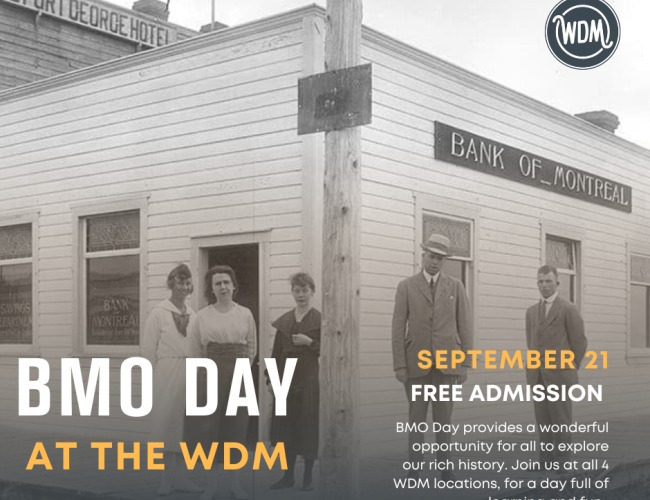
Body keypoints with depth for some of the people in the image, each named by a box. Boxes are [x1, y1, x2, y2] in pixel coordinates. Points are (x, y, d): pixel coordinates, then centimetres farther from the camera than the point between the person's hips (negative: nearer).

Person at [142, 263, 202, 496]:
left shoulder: (192, 314, 10)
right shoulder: (158, 313, -3)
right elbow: (149, 348, -4)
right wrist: (155, 377, -4)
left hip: (189, 374, 4)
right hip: (167, 373, -4)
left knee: (185, 424, 7)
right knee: (167, 422, 2)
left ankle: (180, 475, 15)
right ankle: (168, 475, 11)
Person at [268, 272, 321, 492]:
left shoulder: (320, 319, -3)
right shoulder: (284, 320, 10)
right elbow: (277, 352, 10)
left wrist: (310, 342, -16)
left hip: (311, 379, -4)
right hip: (287, 379, 4)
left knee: (309, 427, 1)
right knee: (286, 426, 8)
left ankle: (308, 477, 12)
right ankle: (288, 475, 18)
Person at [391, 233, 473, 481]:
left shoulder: (455, 286, 6)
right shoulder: (406, 286, 2)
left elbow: (464, 327, 4)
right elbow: (399, 328, -2)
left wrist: (465, 364, -1)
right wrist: (399, 365, -9)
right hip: (417, 362, -1)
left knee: (443, 418, 5)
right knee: (416, 418, 3)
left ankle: (445, 468, 13)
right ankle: (414, 470, 9)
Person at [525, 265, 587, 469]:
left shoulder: (569, 309, -5)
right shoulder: (531, 311, 13)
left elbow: (579, 343, -2)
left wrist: (568, 371, 5)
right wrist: (538, 368, 15)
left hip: (559, 374, -5)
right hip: (537, 375, 5)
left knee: (561, 423, -4)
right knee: (543, 423, 6)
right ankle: (546, 467, 11)